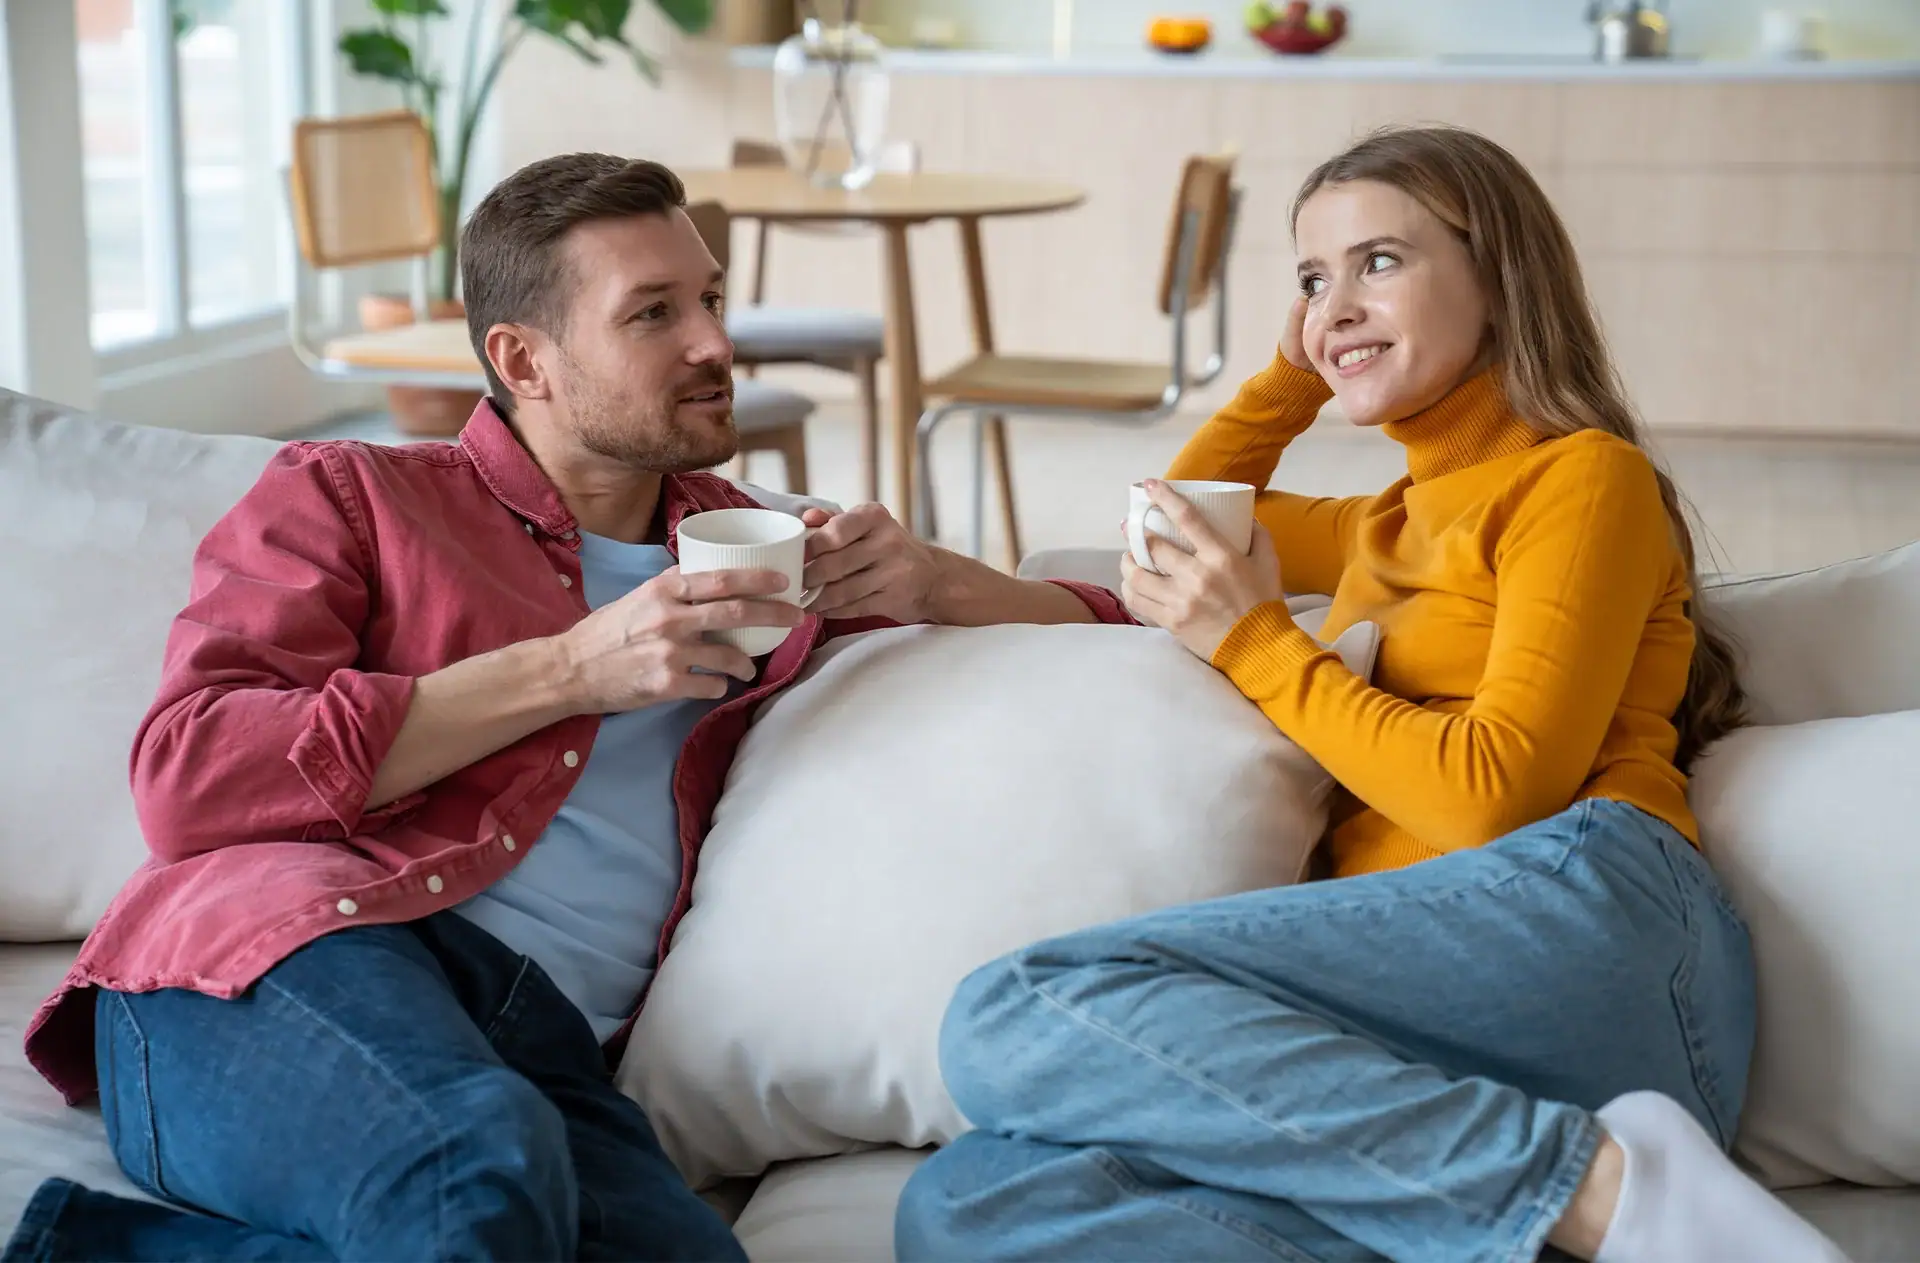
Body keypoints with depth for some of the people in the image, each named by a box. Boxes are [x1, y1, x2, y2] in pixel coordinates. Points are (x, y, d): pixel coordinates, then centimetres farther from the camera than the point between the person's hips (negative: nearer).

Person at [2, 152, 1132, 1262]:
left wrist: (929, 582, 11)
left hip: (544, 1049, 5)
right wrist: (570, 672, -2)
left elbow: (1102, 630, 34)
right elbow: (187, 777, 0)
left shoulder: (741, 548, 29)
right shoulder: (346, 494, 18)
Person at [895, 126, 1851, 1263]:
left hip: (1572, 920, -7)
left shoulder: (1582, 476, 10)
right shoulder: (1393, 526, 35)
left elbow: (1497, 791, -4)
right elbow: (1182, 520, 52)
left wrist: (1252, 642, 5)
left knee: (1016, 1016, -27)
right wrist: (1293, 373, 38)